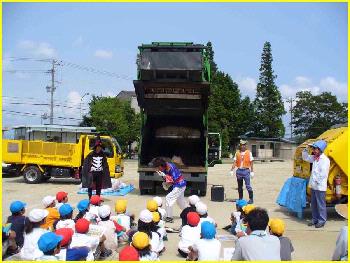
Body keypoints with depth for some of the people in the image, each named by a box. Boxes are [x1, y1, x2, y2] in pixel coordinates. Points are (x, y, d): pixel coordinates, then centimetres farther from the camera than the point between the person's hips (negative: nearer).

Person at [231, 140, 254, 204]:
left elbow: (251, 163, -1)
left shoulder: (249, 153, 1)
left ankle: (251, 199, -1)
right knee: (240, 186, 11)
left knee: (248, 186, -9)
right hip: (239, 171, 4)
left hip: (246, 171, -4)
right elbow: (234, 162, 7)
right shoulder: (237, 153, 8)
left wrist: (252, 172, -6)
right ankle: (240, 199, 21)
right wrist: (231, 170, -2)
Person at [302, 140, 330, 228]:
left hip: (320, 187, -8)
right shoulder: (314, 158, 9)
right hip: (313, 185, 8)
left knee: (321, 204, 1)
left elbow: (323, 173, -21)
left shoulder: (325, 160, -15)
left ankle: (322, 221, 11)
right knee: (313, 204, 15)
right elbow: (305, 158, 23)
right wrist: (305, 150, 7)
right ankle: (315, 219, 26)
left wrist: (316, 180, -15)